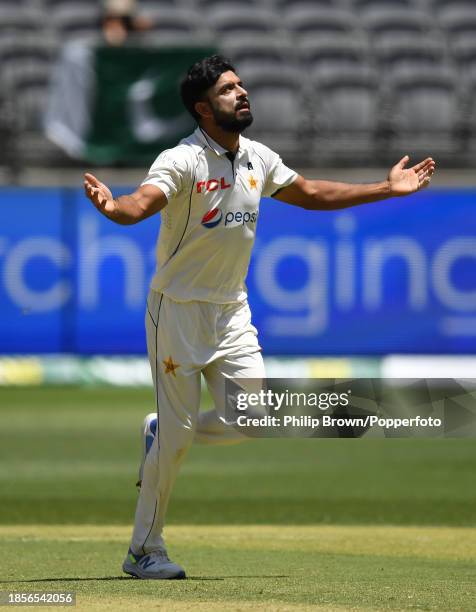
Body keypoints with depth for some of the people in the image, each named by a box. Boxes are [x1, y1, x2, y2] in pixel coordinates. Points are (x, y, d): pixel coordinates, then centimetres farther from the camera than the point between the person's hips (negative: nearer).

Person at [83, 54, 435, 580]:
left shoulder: (258, 160, 6)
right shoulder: (182, 161, -16)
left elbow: (313, 194, 21)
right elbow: (142, 203, -34)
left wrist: (389, 189, 23)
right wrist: (112, 207, -57)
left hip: (232, 311, 6)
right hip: (179, 310, -6)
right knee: (178, 433, -5)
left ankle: (163, 435, 24)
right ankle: (143, 552, 8)